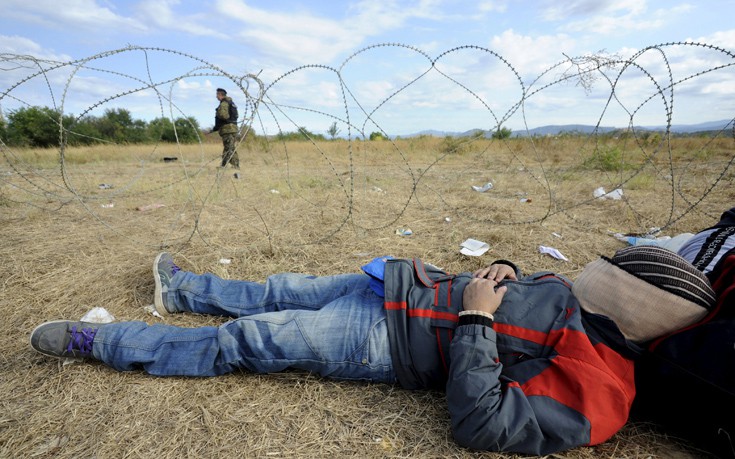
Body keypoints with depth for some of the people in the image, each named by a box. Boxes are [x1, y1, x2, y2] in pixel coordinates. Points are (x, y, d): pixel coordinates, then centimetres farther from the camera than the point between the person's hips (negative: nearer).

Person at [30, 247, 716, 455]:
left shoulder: (593, 393, -16)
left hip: (387, 340, -7)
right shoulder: (570, 292, 8)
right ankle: (183, 289, 41)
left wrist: (475, 318, -23)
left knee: (244, 339, -5)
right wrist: (503, 272, 4)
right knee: (277, 292, 14)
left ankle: (92, 341, 18)